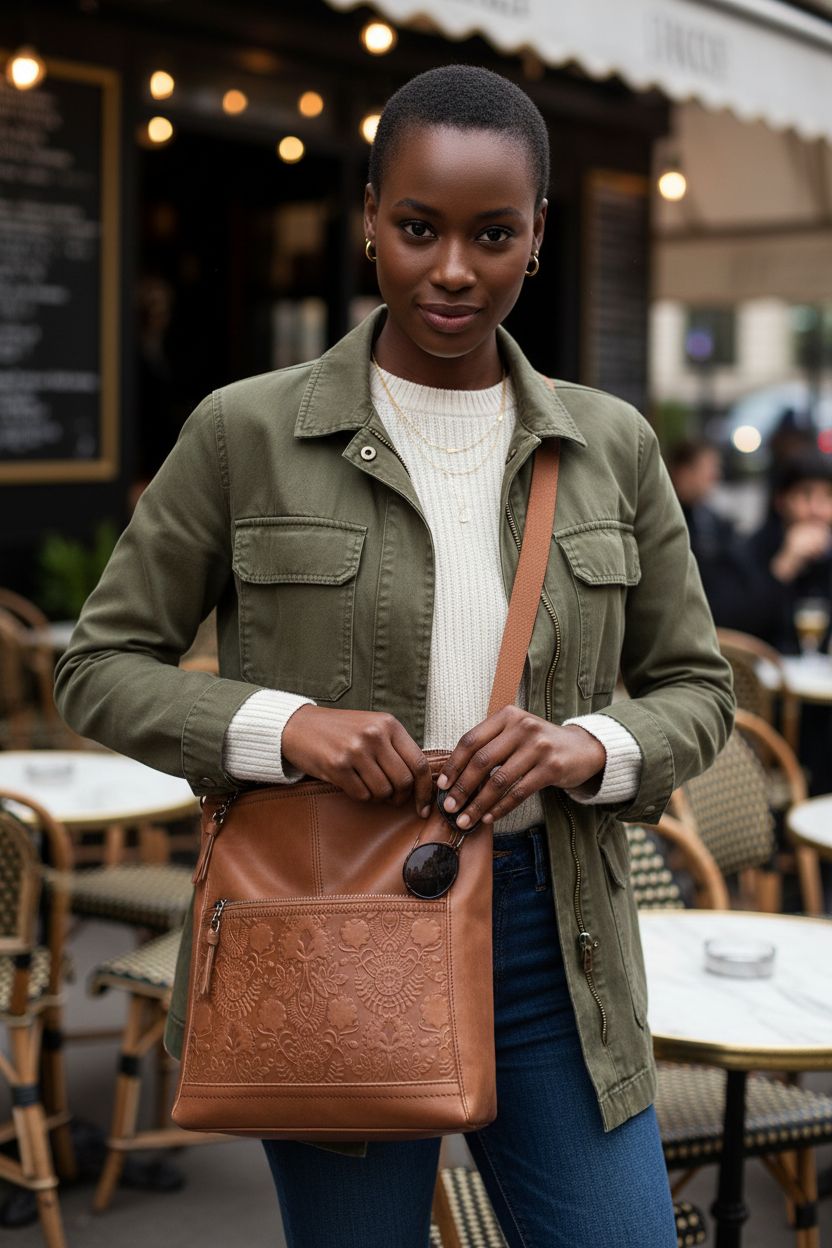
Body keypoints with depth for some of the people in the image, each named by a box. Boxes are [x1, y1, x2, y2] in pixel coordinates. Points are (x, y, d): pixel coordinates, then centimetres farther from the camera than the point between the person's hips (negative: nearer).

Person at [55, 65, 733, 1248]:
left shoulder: (612, 445, 3)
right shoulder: (246, 432, -5)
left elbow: (694, 687, 10)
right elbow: (103, 666, 0)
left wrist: (589, 749, -13)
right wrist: (279, 725, -18)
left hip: (552, 941, 3)